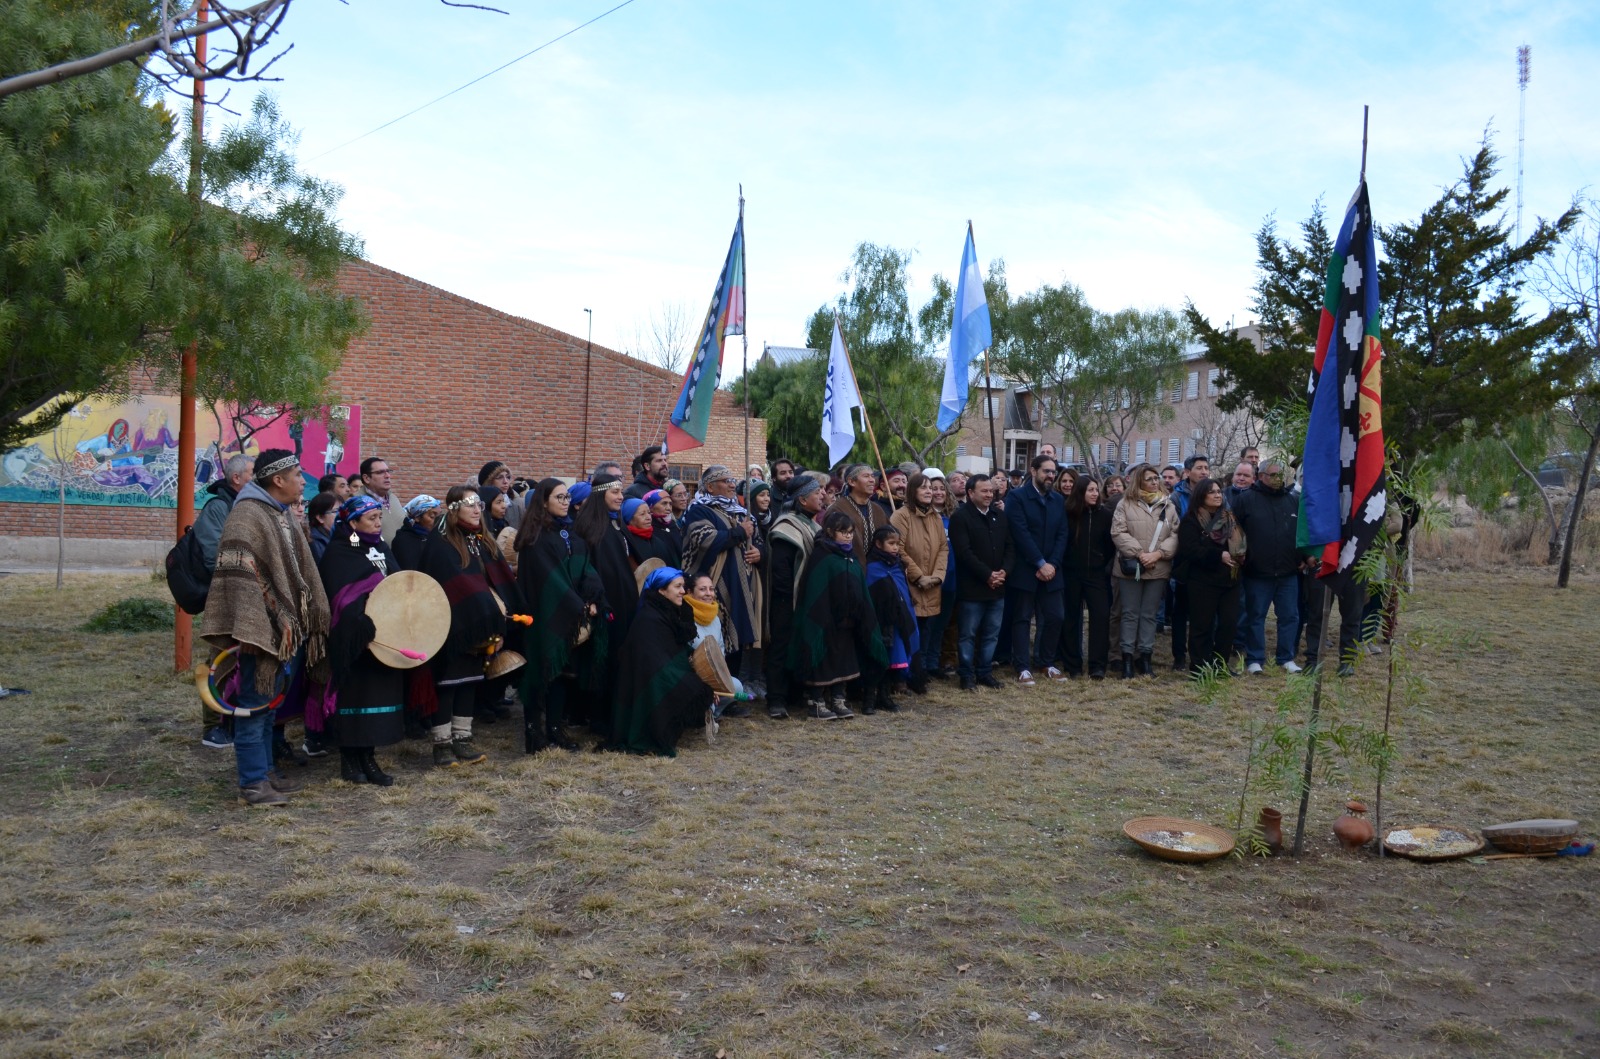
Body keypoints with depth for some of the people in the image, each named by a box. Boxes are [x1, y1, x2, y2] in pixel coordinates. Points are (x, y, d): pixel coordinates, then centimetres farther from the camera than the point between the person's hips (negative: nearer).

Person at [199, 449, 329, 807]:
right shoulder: (247, 514, -15)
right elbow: (236, 574, -23)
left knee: (270, 703, 17)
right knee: (256, 704, -1)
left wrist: (308, 623, 19)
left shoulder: (281, 516, 15)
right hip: (264, 629, -9)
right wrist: (248, 630, -28)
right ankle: (252, 782, 7)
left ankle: (265, 768, 27)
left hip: (288, 629, 9)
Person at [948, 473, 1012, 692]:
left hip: (997, 586, 6)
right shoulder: (960, 517, -9)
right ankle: (967, 675, 10)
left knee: (991, 633, 12)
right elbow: (964, 552, -16)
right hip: (971, 587, -6)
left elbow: (1009, 546, 12)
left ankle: (984, 672, 23)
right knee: (968, 634, 2)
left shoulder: (1000, 516, 11)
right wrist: (987, 575, -16)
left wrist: (1004, 571, -5)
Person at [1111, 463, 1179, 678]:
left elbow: (1175, 535, 2)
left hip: (1159, 569, 2)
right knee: (1130, 613, 3)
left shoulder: (1168, 505, 7)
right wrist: (1139, 553, -15)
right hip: (1131, 567, -2)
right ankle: (1127, 658, 8)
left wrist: (1157, 554, -11)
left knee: (1149, 614, 8)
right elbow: (1118, 533, -8)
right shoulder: (1126, 504, -1)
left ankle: (1145, 658, 15)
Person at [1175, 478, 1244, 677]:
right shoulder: (1191, 521, -4)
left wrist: (1241, 555, -5)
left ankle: (1220, 665, 14)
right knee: (1202, 626, -1)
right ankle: (1199, 668, 6)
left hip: (1229, 579, 6)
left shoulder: (1229, 518, 15)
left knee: (1229, 622, 2)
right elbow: (1190, 549, -16)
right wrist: (1219, 556, -22)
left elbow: (1241, 542, 19)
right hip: (1202, 581, -6)